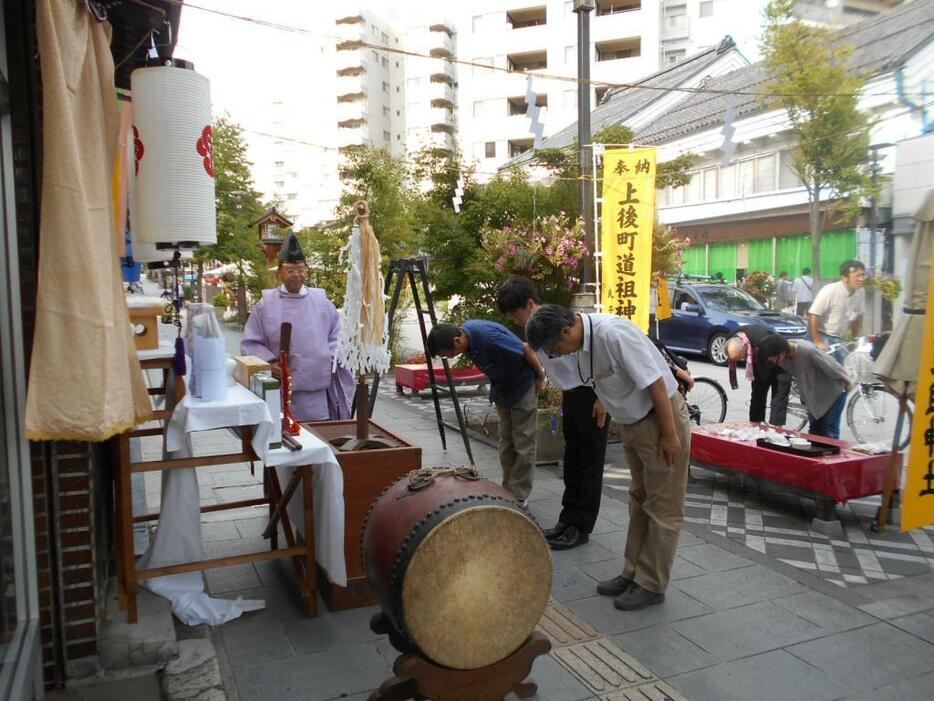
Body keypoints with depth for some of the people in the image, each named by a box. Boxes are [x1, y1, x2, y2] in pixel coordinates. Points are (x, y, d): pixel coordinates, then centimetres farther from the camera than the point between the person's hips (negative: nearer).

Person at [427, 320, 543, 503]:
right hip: (502, 388, 8)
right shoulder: (465, 332, -8)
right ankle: (507, 490, 22)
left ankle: (519, 496, 5)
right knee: (506, 443, 12)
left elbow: (527, 351, -23)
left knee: (523, 444, -2)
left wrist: (540, 376, -9)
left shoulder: (489, 337, -34)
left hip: (522, 386, -8)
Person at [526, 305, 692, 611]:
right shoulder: (582, 344, -3)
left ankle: (651, 585, 15)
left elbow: (655, 383, -26)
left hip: (661, 418, -9)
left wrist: (669, 435, -21)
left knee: (663, 508, 4)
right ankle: (633, 573, 31)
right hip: (632, 423, 9)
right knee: (639, 501, 18)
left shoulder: (613, 334, -29)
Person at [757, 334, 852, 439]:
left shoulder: (809, 350, -37)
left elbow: (832, 366, -21)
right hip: (813, 395, 6)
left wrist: (848, 381, -8)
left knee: (829, 432, 0)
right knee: (814, 431, 12)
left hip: (832, 392, -6)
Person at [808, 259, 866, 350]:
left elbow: (858, 316, 12)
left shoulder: (861, 292, -4)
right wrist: (817, 342, -22)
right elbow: (813, 316, -23)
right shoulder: (830, 291, -23)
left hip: (840, 339, 6)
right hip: (823, 337, -6)